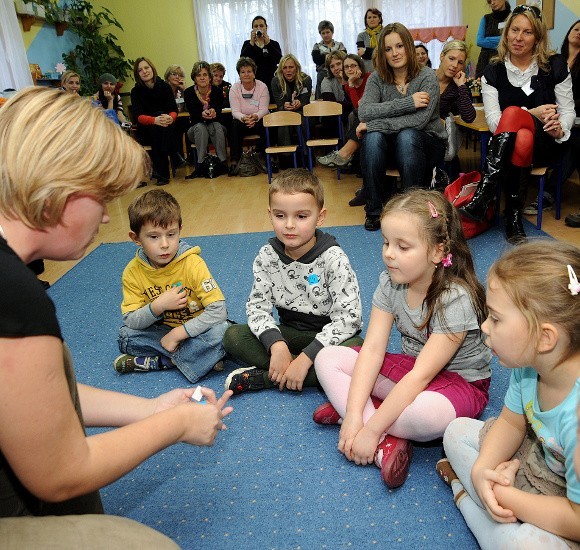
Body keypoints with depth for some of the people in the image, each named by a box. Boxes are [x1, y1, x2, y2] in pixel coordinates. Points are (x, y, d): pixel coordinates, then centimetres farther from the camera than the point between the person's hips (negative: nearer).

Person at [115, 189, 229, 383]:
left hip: (193, 330, -2)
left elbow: (218, 311, -23)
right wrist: (157, 306, -28)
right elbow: (130, 321, -10)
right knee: (126, 336, -20)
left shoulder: (193, 264, -19)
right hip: (162, 331, 3)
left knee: (220, 332, -32)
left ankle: (149, 362, -17)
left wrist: (178, 333, -24)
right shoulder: (133, 272, -10)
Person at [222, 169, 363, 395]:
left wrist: (306, 357, -28)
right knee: (233, 336, -14)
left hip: (328, 334, -3)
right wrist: (276, 345, -26)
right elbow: (257, 305, -8)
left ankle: (264, 377, -25)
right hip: (289, 332, 3)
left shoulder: (333, 258, -20)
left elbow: (348, 316, -23)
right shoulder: (267, 257, -8)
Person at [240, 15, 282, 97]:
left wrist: (268, 43, -14)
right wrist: (251, 43, -12)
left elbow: (279, 60, -7)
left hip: (271, 82, 0)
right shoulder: (247, 44, 13)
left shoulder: (274, 44, 12)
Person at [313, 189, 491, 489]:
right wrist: (354, 414, -24)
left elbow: (422, 375, -29)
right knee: (327, 358, -9)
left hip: (460, 382, -6)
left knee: (425, 414, -42)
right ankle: (388, 442, -22)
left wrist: (371, 429, -30)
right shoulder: (391, 283, -9)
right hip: (409, 366, 7)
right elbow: (373, 349, -14)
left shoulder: (455, 299, -27)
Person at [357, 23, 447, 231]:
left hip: (426, 142, -2)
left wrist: (374, 124, -25)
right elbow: (364, 112, -19)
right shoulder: (377, 78, 1)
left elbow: (419, 120, -24)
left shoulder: (427, 76, -9)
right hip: (390, 145, 3)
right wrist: (408, 102, -25)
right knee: (373, 137, -30)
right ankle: (374, 210, -18)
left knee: (406, 136, -35)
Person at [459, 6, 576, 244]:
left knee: (512, 113, -34)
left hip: (546, 142, -1)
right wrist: (532, 113, -19)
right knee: (523, 140, -39)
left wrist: (560, 129, -18)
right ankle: (514, 220, -35)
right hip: (507, 144, 1)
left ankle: (481, 199, -42)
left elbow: (568, 111, 6)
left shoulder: (555, 66, 4)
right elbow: (493, 121, -6)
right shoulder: (493, 72, 3)